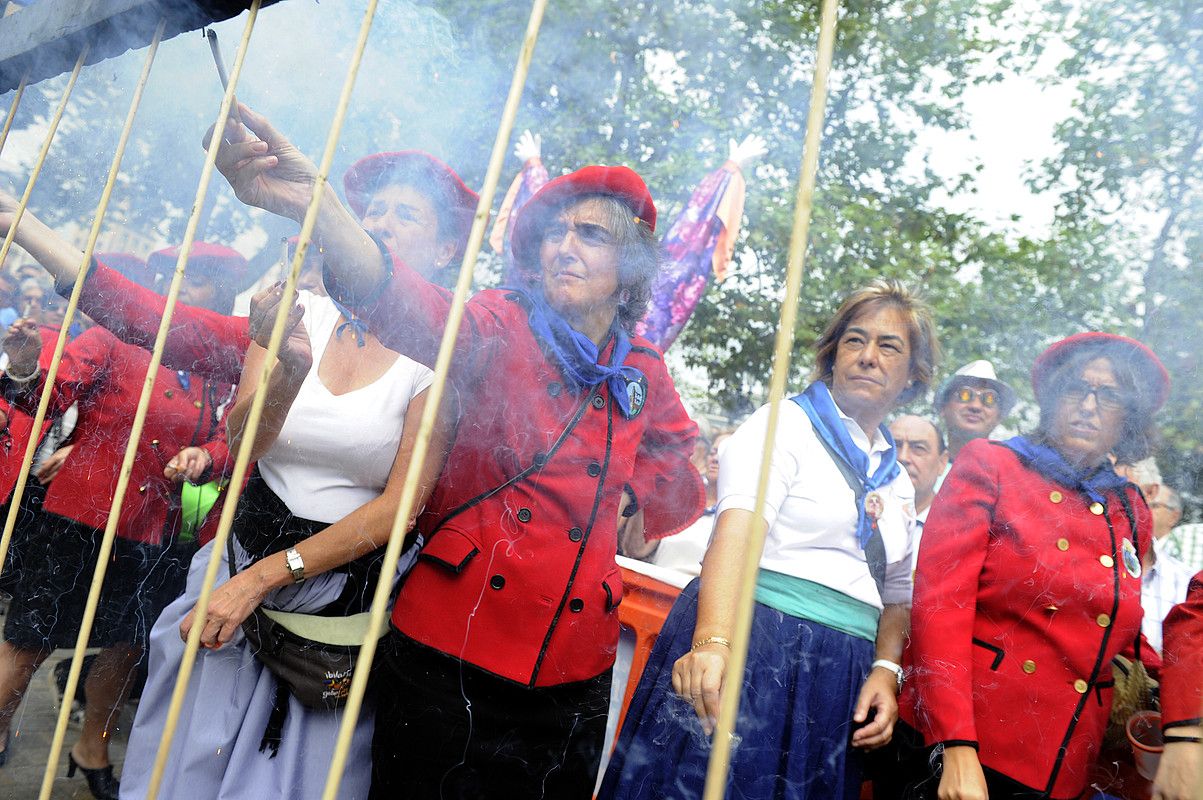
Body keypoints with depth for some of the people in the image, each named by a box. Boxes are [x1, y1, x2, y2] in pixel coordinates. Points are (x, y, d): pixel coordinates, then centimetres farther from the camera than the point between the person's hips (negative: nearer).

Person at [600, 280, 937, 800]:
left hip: (837, 678, 6)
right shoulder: (786, 423, -2)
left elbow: (895, 592, 21)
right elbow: (736, 529, -18)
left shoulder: (898, 480, 17)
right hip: (748, 642, -5)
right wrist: (712, 641, -33)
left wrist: (886, 669, 2)